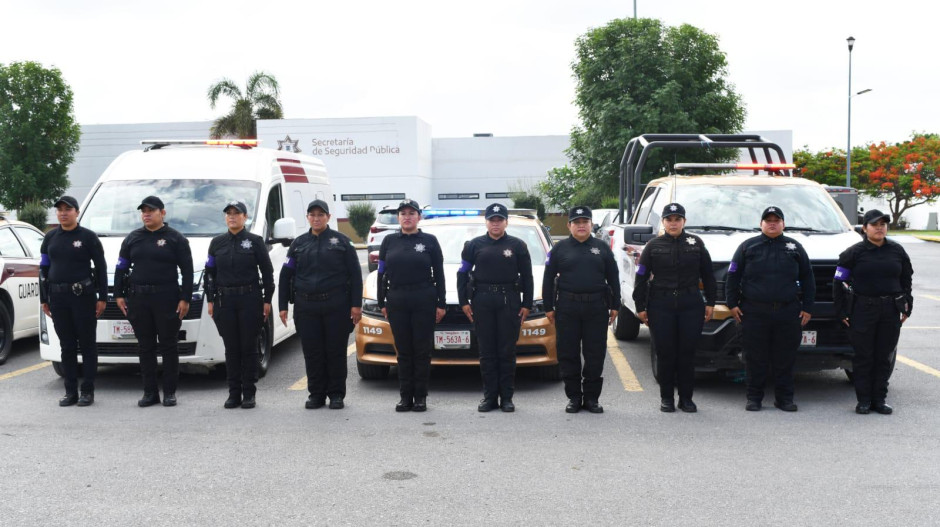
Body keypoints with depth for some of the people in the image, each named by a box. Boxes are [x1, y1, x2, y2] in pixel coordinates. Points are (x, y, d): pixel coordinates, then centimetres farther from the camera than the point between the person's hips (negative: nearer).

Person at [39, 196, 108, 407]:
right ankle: (70, 392, 13)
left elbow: (101, 267, -1)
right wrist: (44, 299, 11)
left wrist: (102, 297, -6)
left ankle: (87, 391, 6)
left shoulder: (88, 237, -1)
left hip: (83, 296, -4)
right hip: (58, 297, 4)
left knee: (87, 344, 0)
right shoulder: (50, 237, 12)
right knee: (67, 346, 7)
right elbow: (43, 269, 15)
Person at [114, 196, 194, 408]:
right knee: (145, 347, 6)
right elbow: (121, 268, 16)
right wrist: (119, 295, 7)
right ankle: (150, 392, 13)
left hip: (167, 299, -4)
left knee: (168, 346, 0)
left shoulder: (175, 238, 1)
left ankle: (170, 392, 8)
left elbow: (187, 271, -2)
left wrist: (185, 298, -9)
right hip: (138, 299, 4)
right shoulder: (133, 238, 13)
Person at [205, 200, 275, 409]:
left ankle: (249, 394, 7)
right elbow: (210, 273, 12)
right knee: (231, 349, 6)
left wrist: (267, 300, -3)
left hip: (250, 299, -3)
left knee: (249, 347, 1)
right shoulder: (217, 242, 10)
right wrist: (210, 300, 6)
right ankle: (234, 393, 12)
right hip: (225, 300, 3)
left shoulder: (255, 241, 2)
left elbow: (267, 272, 1)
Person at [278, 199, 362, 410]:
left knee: (336, 351, 2)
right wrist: (283, 306, 6)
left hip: (336, 306, -2)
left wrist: (356, 304, -6)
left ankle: (337, 395, 12)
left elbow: (355, 274, 1)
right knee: (312, 352, 5)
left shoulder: (341, 241, 4)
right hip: (306, 307, 3)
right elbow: (285, 275, 13)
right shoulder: (299, 243, 12)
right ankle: (316, 395, 15)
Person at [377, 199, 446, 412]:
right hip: (397, 302, 2)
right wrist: (382, 302, 6)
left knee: (422, 350, 1)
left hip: (424, 301, -2)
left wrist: (441, 303, -2)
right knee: (403, 351, 5)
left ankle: (420, 397, 9)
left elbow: (439, 274, 3)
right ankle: (406, 396, 12)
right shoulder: (390, 241, 9)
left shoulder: (429, 241, 3)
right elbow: (382, 273, 11)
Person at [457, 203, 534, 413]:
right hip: (482, 302, 1)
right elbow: (462, 274, 10)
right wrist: (464, 301, 2)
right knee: (486, 351, 3)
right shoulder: (474, 245, 10)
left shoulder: (517, 246, 8)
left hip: (509, 302, -1)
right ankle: (490, 396, 9)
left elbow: (527, 277, 8)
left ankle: (506, 397, 7)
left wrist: (527, 304, 2)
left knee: (507, 351, 1)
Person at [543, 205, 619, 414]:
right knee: (568, 354, 2)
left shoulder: (602, 248, 11)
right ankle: (574, 397, 13)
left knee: (595, 354, 2)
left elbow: (613, 278, 12)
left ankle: (591, 398, 13)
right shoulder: (560, 248, 8)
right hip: (567, 308, 0)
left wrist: (614, 305, 6)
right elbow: (548, 279, 8)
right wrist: (549, 307, 2)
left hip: (596, 308, 1)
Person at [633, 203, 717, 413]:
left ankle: (686, 398, 14)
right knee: (664, 353, 1)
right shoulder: (654, 246, 6)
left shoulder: (696, 244, 8)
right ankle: (666, 398, 13)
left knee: (687, 353, 3)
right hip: (660, 306, -1)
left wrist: (710, 302, 7)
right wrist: (640, 306, 2)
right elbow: (641, 278, 6)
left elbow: (708, 275, 12)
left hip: (691, 305, 1)